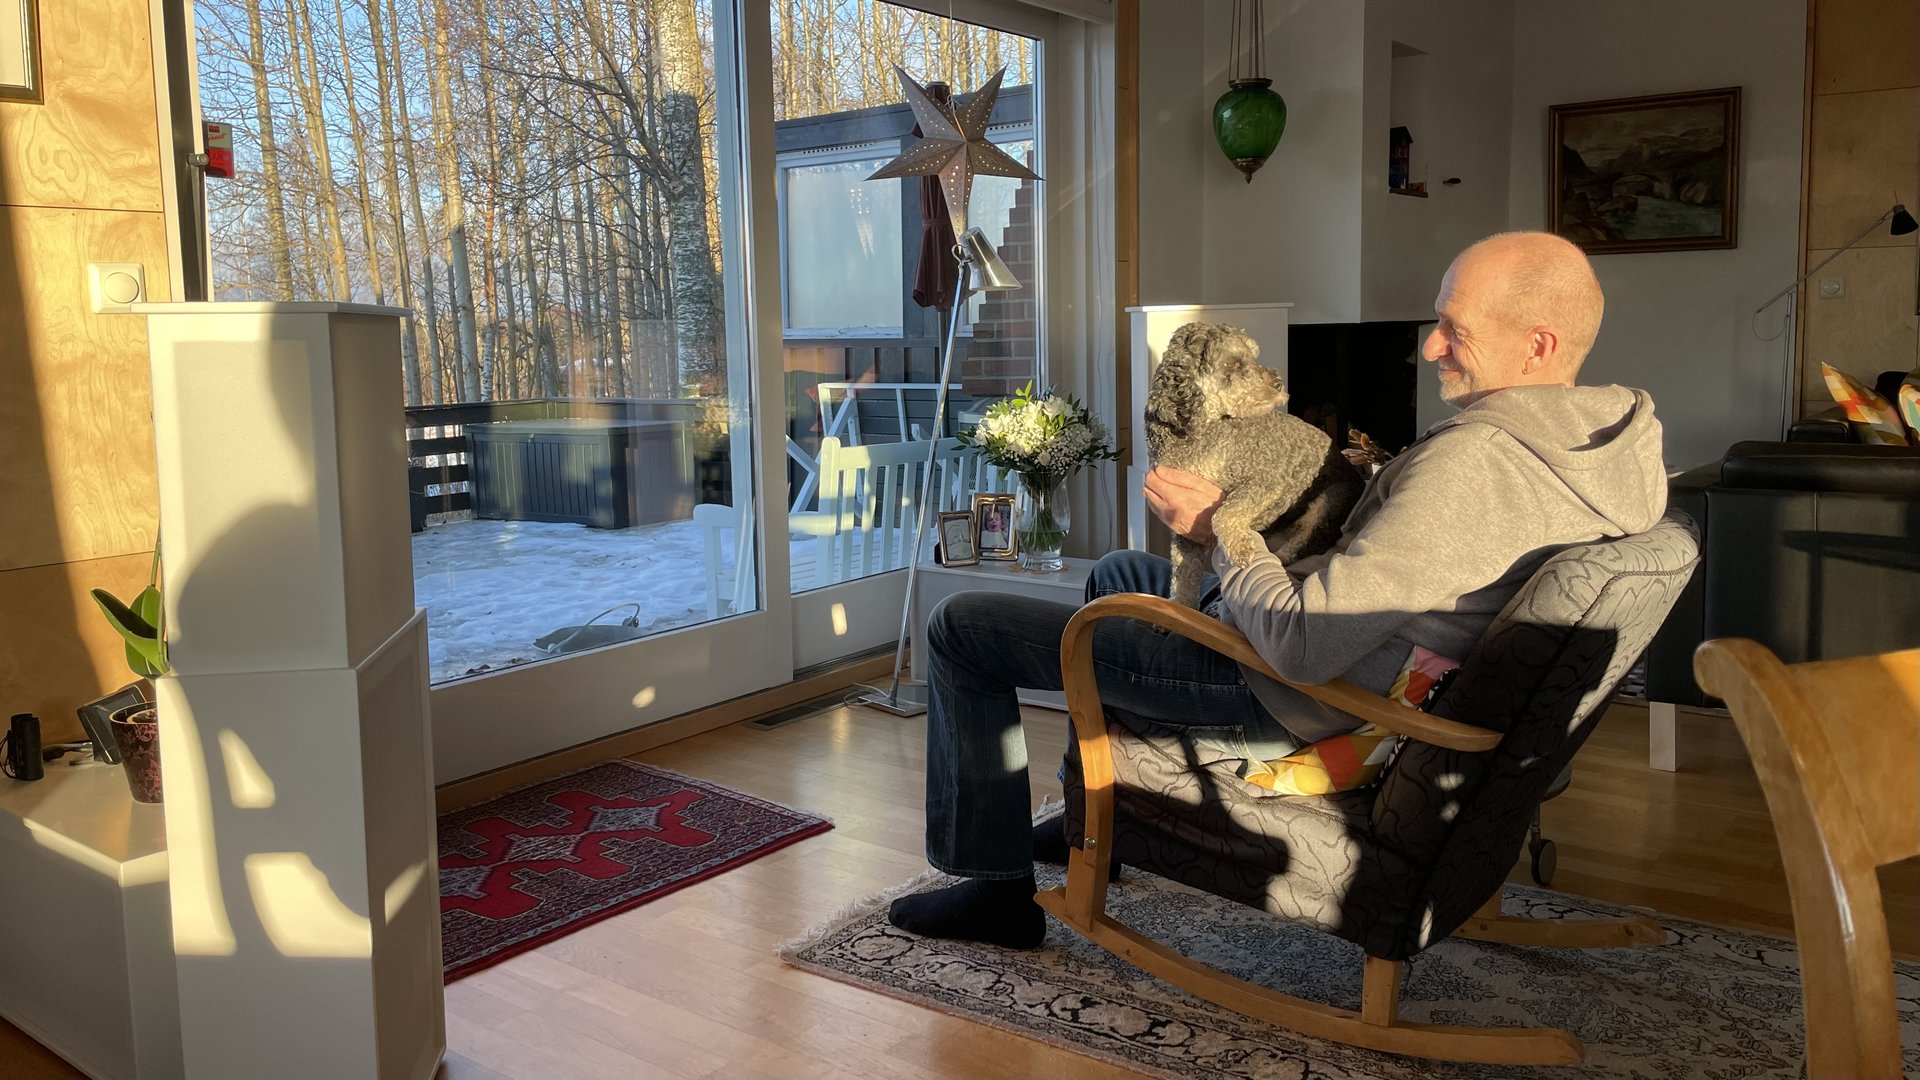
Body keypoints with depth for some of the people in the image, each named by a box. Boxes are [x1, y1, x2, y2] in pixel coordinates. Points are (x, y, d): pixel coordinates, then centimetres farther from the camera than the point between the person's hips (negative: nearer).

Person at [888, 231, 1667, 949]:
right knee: (1116, 572, 34)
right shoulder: (1612, 441, -3)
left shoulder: (1471, 461, -33)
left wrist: (1217, 529, -17)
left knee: (963, 627, -3)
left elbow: (1302, 647, -32)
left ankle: (995, 889, 10)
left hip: (1283, 700, -10)